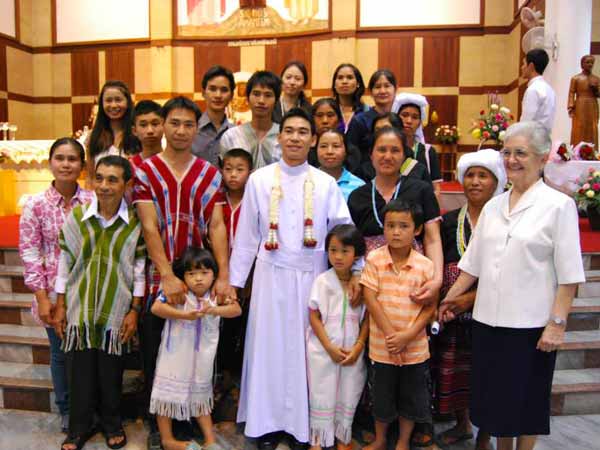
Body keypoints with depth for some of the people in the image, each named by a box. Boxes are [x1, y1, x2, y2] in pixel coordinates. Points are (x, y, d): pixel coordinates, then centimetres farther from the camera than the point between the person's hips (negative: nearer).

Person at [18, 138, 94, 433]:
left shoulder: (93, 201, -4)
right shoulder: (35, 205, -6)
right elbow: (29, 253, -6)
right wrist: (42, 297, -9)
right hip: (54, 292, 0)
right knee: (61, 353, 14)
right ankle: (66, 410, 35)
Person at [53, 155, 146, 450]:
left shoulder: (136, 222, -8)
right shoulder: (77, 216, -4)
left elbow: (139, 271, -3)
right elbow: (65, 264, 3)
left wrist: (134, 310, -4)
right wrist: (60, 306, 3)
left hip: (116, 310, -1)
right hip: (79, 308, 1)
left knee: (111, 371, 11)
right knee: (79, 370, 11)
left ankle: (112, 423, 34)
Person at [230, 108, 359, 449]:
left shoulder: (326, 183, 1)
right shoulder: (259, 180, 2)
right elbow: (246, 236, 4)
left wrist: (355, 272, -14)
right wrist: (234, 281, 5)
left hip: (312, 277, 0)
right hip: (271, 276, 0)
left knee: (307, 349, 8)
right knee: (269, 346, 8)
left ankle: (304, 422, 26)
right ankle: (266, 422, 24)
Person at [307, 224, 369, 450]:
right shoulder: (322, 281, -9)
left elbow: (367, 318, 0)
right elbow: (314, 317, -7)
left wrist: (358, 347, -8)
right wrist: (330, 347, -11)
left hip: (353, 350, 2)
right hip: (323, 349, -1)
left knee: (348, 396, 13)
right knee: (322, 395, 8)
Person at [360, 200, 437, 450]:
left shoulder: (425, 266, -8)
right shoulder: (374, 260, -9)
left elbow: (430, 307, -6)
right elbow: (370, 299, -11)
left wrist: (407, 335, -16)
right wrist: (390, 333, -16)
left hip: (415, 347, 1)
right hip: (382, 345, 0)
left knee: (411, 397, 16)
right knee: (382, 396, 16)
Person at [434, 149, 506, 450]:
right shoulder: (449, 222, 7)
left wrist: (471, 298, -18)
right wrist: (443, 302, -10)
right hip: (453, 315, 3)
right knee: (453, 372, 11)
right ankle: (462, 425, 37)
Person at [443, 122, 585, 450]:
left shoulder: (559, 205, -7)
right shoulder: (492, 206, 8)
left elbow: (568, 275, -9)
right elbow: (473, 263, 10)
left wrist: (557, 323, -14)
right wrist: (447, 300, 9)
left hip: (531, 324, -4)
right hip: (488, 320, 5)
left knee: (526, 399, 11)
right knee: (495, 395, 16)